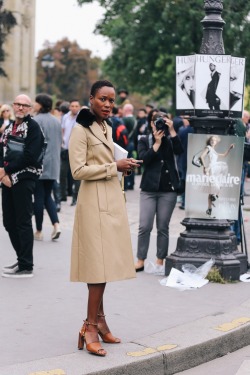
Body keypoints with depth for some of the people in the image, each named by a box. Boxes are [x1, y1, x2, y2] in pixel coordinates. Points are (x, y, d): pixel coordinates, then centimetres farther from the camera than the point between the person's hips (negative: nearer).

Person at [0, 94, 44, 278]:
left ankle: (26, 267, 2)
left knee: (23, 222, -4)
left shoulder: (33, 127, -7)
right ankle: (22, 259, 24)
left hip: (24, 179, -8)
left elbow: (30, 156, -17)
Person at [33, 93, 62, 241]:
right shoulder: (57, 121, 8)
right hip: (53, 166, 6)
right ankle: (56, 224, -3)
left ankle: (39, 231, 6)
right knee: (48, 196, 15)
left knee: (39, 197, 1)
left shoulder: (37, 120, -12)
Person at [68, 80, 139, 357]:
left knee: (105, 262, 9)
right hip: (94, 202, -8)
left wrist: (122, 166, 9)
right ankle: (91, 326, -5)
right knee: (99, 263, -10)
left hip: (112, 201, 8)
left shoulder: (106, 127, 16)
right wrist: (114, 167, -15)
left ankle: (98, 319, 17)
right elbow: (78, 170, -17)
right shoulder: (81, 129, -10)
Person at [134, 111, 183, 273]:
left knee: (163, 227, 5)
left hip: (168, 189, 1)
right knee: (145, 227, -4)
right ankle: (140, 261, 3)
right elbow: (144, 158, -10)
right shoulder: (144, 140, 6)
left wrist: (172, 130, -13)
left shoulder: (170, 140, 9)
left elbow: (180, 151, -11)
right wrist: (157, 142, -12)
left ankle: (160, 261, 11)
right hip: (149, 189, -1)